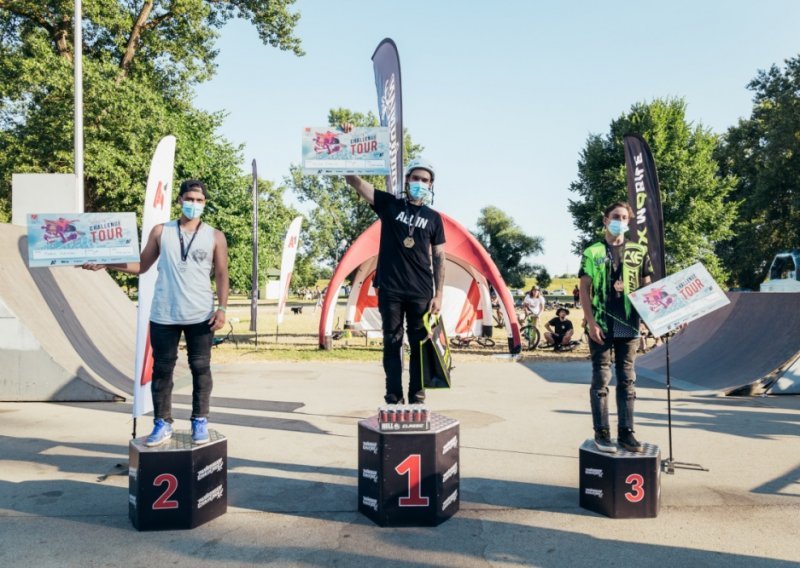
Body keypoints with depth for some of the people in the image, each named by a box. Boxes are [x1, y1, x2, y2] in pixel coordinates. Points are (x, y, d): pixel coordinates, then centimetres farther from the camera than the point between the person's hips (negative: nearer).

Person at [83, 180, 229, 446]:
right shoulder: (160, 231, 8)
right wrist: (105, 264, 0)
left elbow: (221, 275, 3)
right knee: (162, 368, 6)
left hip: (200, 315, -1)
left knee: (200, 368, 5)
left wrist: (222, 308, -7)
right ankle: (162, 423, 16)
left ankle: (200, 421, 16)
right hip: (163, 315, 1)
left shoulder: (215, 236, 4)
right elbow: (141, 265, 10)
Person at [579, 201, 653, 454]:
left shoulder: (638, 252, 10)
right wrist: (591, 323, -9)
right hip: (601, 326, -2)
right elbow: (584, 289, 0)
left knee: (627, 380, 7)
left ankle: (626, 432, 15)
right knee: (601, 379, 1)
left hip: (629, 326, 3)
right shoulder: (592, 252, 3)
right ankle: (601, 433, 8)